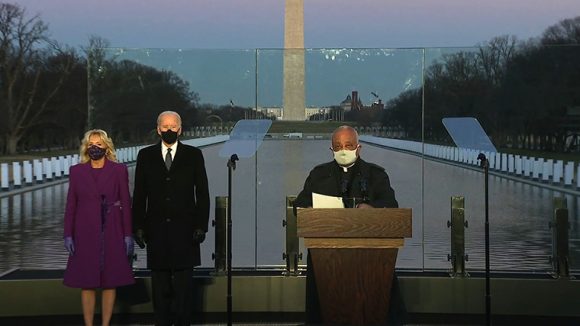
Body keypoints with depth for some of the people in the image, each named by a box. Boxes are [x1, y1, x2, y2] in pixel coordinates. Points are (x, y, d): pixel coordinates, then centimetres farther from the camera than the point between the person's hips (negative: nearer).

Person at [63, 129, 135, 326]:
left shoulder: (119, 170, 2)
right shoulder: (76, 171, 5)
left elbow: (126, 204, 1)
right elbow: (71, 205, 6)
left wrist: (128, 235, -2)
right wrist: (68, 234, -1)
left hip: (112, 234, 0)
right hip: (85, 234, 1)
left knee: (110, 281, 3)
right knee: (87, 283, 2)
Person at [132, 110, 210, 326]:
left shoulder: (193, 155, 5)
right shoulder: (146, 156, 8)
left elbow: (202, 193, 3)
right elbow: (139, 194, 7)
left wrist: (201, 225, -4)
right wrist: (138, 226, 0)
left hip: (184, 228, -1)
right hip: (156, 229, 1)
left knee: (184, 282, 0)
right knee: (160, 282, 4)